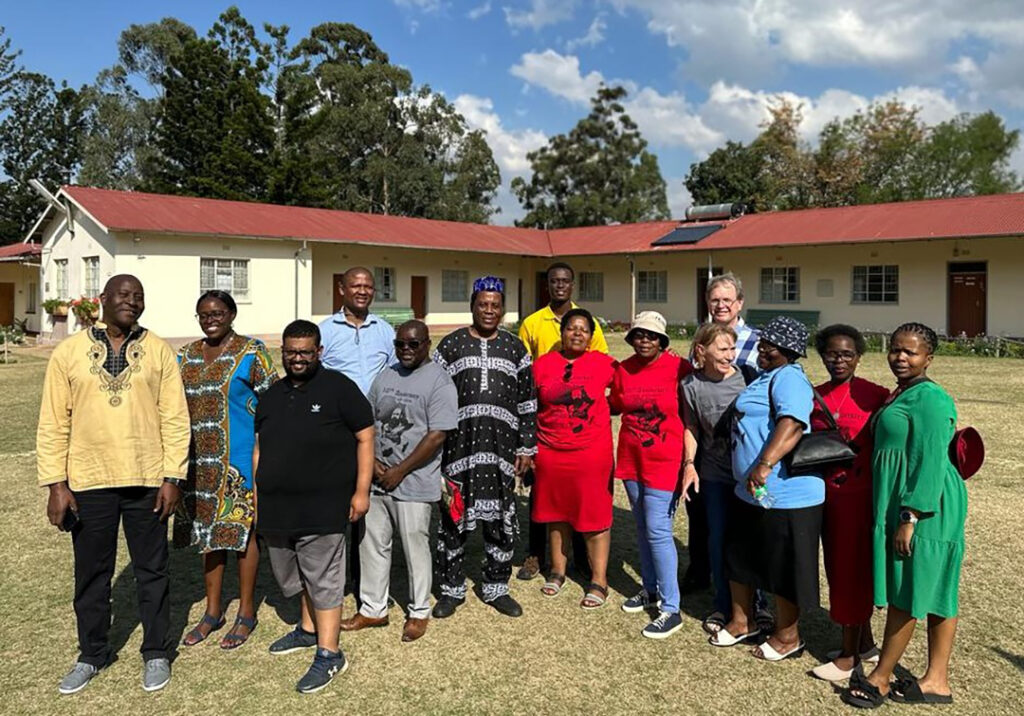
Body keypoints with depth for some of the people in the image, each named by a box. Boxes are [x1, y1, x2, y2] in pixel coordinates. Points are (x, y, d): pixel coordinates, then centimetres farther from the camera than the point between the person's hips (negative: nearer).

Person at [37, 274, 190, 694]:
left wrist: (173, 477, -6)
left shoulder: (159, 351, 0)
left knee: (152, 572, 11)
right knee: (91, 574, 14)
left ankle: (156, 653, 28)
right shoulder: (68, 352, 0)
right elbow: (53, 423, 1)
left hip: (147, 482, 0)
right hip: (88, 483, 1)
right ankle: (92, 654, 34)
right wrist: (56, 483, -4)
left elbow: (175, 418, -1)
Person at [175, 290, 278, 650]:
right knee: (207, 528, 12)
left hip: (239, 458, -5)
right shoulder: (186, 356, 11)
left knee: (242, 528, 2)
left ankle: (246, 612, 16)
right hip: (201, 459, 6)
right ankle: (213, 610, 26)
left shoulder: (251, 352, -6)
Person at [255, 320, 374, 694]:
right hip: (276, 505, 7)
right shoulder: (272, 395, 13)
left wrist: (361, 491, -11)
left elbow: (365, 438, -7)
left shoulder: (339, 388, -6)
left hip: (322, 506, -6)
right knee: (295, 575, 19)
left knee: (322, 578, -1)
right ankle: (308, 630, 38)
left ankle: (329, 654, 7)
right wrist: (256, 492, 14)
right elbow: (259, 447, 19)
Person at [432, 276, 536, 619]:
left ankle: (496, 588, 24)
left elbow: (527, 402, 10)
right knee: (453, 518, 4)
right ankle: (452, 589, 21)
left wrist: (526, 448, 6)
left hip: (501, 448, 2)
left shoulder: (515, 348, 10)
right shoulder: (451, 345, 5)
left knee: (502, 521, 7)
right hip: (458, 447, -1)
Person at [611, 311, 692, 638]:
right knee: (642, 527, 17)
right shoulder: (623, 370, 2)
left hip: (664, 461, -6)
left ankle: (671, 609, 1)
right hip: (631, 459, 6)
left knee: (658, 531, -8)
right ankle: (651, 589, 35)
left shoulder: (679, 368, -12)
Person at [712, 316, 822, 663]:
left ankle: (787, 637, 23)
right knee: (739, 556, 19)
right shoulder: (766, 378, 18)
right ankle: (741, 621, 37)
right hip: (750, 491, 11)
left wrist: (765, 464, -42)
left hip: (784, 494, -11)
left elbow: (792, 423, -33)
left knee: (783, 566, 5)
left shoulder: (789, 378, -16)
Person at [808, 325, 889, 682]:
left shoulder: (876, 395, -10)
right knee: (837, 566, 14)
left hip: (858, 494, -6)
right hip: (826, 491, 6)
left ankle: (849, 655, 16)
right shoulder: (816, 395, 6)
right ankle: (865, 643, 31)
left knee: (852, 570, 2)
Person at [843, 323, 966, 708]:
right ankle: (937, 680, 23)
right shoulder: (902, 394, 15)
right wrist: (901, 515, 19)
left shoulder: (929, 399, -17)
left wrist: (910, 518, -22)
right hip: (901, 506, 10)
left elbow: (930, 464, -21)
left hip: (922, 508, -10)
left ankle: (880, 678, 14)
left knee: (906, 594, 2)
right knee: (933, 594, 14)